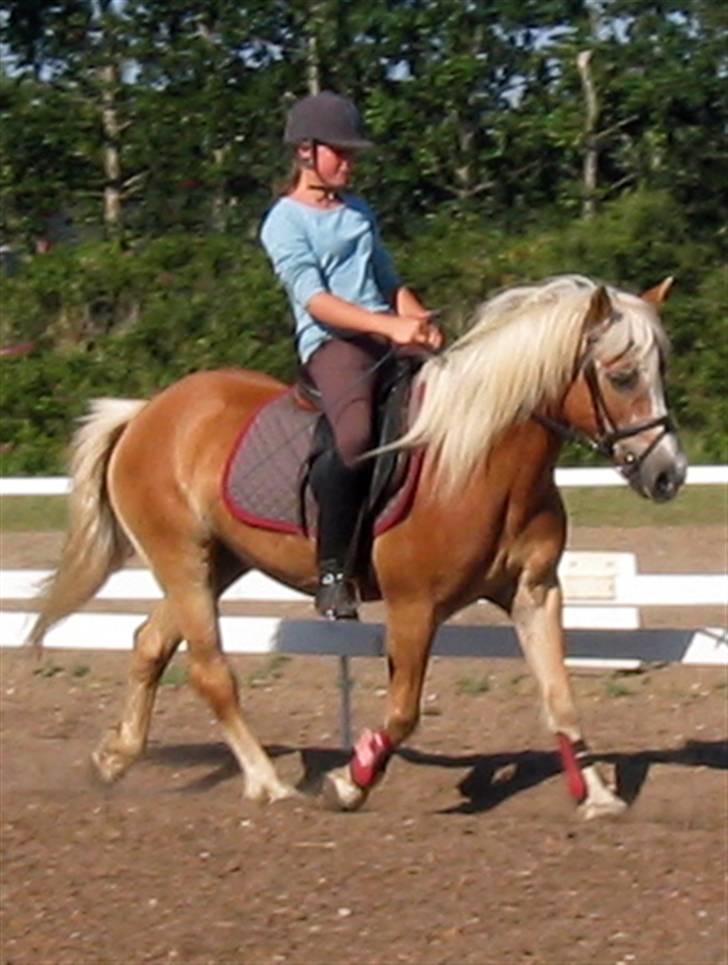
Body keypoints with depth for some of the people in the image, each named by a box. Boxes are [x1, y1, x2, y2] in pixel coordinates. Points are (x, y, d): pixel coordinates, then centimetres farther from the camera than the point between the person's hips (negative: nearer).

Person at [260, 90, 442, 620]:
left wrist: (419, 319, 1)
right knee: (357, 438, -36)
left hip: (391, 335, 8)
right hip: (332, 340, -7)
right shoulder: (285, 222, 1)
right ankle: (332, 569, -22)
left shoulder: (359, 213, 24)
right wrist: (389, 326, -24)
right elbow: (314, 298, -12)